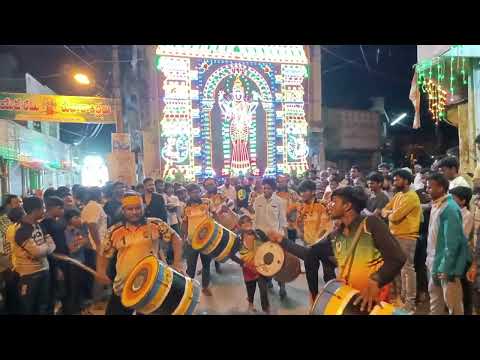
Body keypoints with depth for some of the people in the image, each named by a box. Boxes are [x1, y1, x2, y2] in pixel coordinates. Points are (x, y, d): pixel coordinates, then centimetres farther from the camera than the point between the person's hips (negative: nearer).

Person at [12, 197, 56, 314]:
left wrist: (42, 247, -15)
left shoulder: (39, 225, 5)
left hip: (44, 269, 7)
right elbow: (37, 252, -24)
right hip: (29, 274, -7)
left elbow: (52, 246, 4)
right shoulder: (21, 230, -20)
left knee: (44, 306, 17)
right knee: (28, 308, 10)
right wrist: (46, 245, -5)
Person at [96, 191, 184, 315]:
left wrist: (177, 263, -10)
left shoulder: (155, 225, -6)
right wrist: (101, 272, -7)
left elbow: (175, 238, -1)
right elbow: (104, 254, 10)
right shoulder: (115, 231, -1)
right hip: (123, 287, 2)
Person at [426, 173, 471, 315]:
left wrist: (445, 268, -22)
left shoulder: (449, 208, -20)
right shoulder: (436, 205, 7)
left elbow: (452, 242, -23)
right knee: (435, 295, 21)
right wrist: (429, 258, 13)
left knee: (451, 301, 4)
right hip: (434, 261, 9)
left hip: (445, 265, -9)